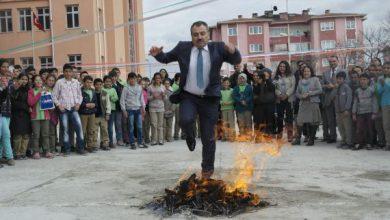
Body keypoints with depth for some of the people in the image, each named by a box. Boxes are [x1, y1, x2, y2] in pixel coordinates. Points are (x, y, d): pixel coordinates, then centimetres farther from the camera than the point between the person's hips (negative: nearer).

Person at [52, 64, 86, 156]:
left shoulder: (76, 82, 9)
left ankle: (80, 148, 1)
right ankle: (67, 149, 10)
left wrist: (78, 103, 0)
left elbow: (79, 95, 15)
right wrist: (59, 105, -6)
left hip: (74, 108, 2)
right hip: (63, 109, -1)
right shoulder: (59, 82, 2)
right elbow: (54, 96, 3)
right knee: (65, 128, 2)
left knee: (79, 126, -8)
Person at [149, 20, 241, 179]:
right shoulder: (183, 48, 0)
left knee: (208, 136, 5)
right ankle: (190, 138, 8)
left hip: (209, 99, 0)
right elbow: (166, 58, 13)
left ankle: (207, 168, 28)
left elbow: (236, 61, -5)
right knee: (186, 120, -30)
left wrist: (233, 51, -27)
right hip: (188, 97, 0)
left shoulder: (217, 48, -3)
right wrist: (157, 54, -8)